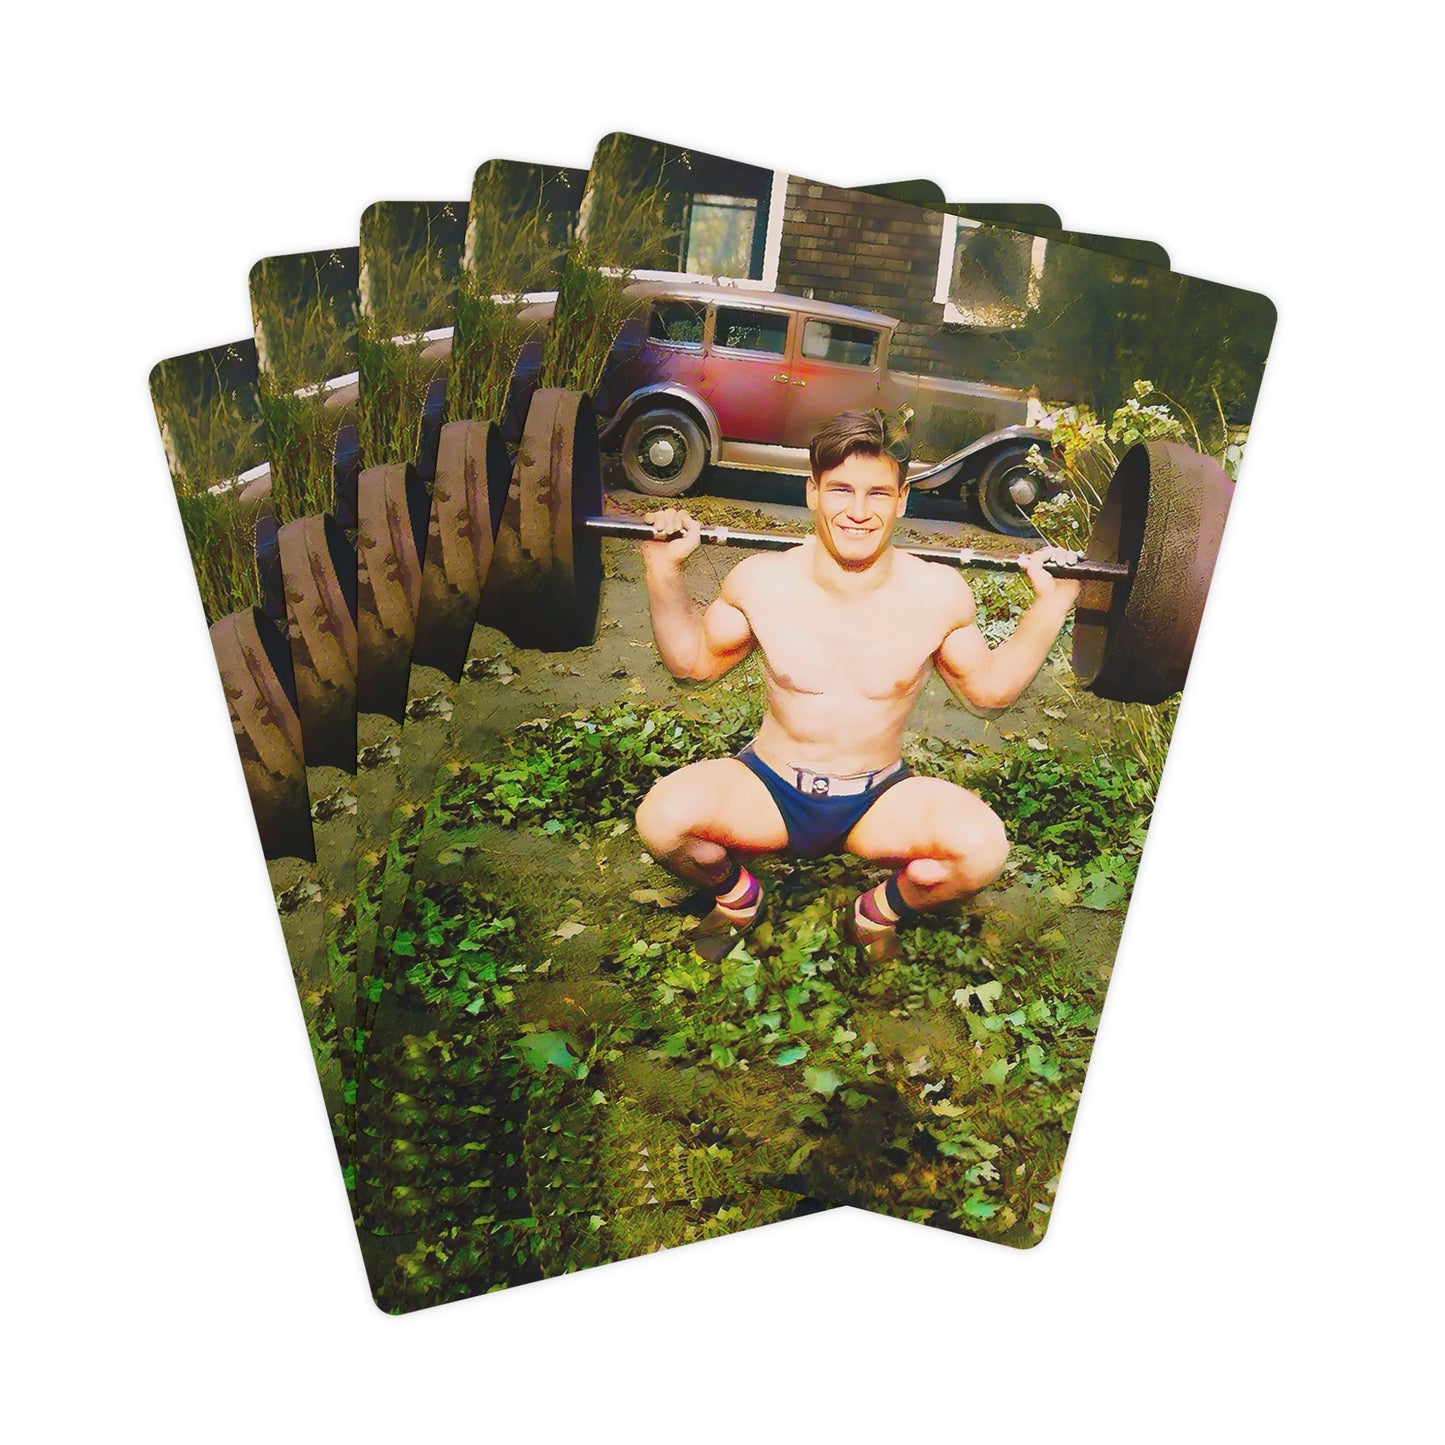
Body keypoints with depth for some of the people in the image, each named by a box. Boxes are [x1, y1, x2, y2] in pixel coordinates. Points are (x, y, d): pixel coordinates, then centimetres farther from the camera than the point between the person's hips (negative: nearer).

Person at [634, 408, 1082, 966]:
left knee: (983, 846, -29)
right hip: (770, 790, 0)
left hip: (878, 804, 1)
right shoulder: (760, 581, -11)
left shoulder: (939, 595, -10)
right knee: (662, 816, -30)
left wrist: (1050, 604, -3)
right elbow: (693, 659, 5)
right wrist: (664, 572, -6)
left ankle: (882, 909, 6)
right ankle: (735, 895, 7)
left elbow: (990, 688, 6)